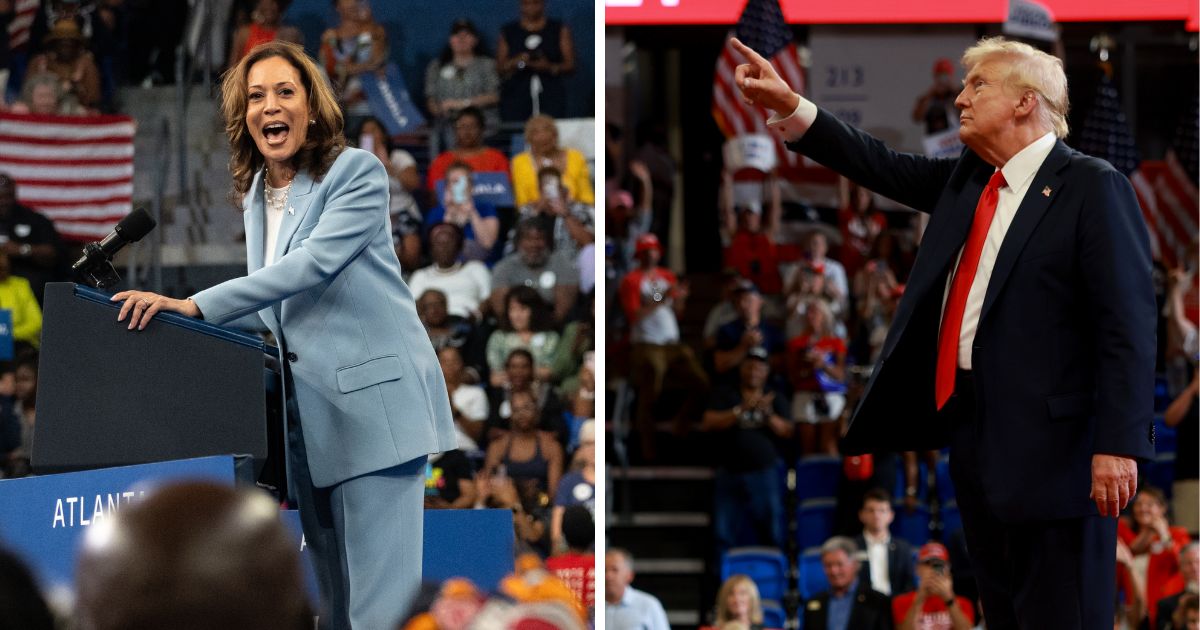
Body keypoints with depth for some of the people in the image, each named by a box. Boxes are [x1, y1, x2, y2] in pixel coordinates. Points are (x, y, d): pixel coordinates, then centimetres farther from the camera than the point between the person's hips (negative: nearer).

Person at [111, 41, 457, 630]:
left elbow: (315, 263, -22)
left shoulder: (358, 172, -8)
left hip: (373, 401, -8)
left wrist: (196, 306, -26)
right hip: (307, 411, 8)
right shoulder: (255, 194, 15)